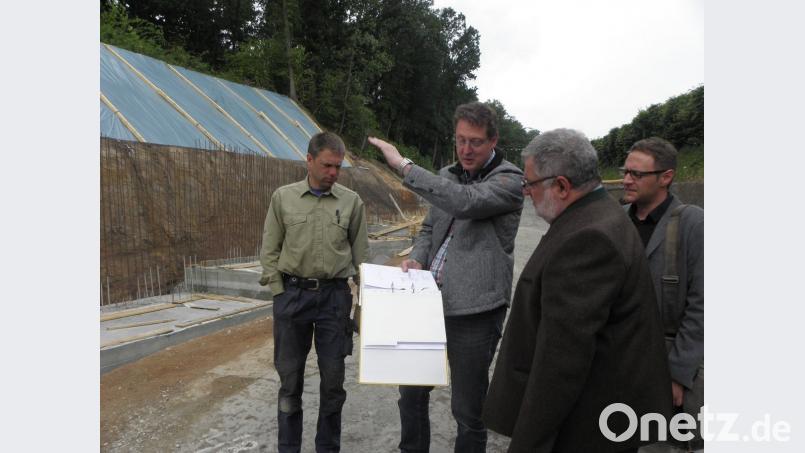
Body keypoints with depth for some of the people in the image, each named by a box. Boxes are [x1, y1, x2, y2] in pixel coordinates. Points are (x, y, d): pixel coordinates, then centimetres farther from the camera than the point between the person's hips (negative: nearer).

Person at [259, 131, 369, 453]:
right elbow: (270, 251, 4)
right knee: (290, 376, 9)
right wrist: (279, 293, -3)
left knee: (333, 377, 8)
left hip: (335, 295, 0)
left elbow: (361, 254, 6)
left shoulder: (351, 202, 1)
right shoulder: (283, 197, 1)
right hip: (292, 294, 0)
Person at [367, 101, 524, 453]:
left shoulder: (509, 179, -10)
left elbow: (465, 202, -29)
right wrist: (417, 259, -2)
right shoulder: (447, 176, 11)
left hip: (474, 311, -6)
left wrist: (404, 165, -25)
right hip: (430, 301, 7)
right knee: (411, 391, 19)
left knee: (467, 410, 7)